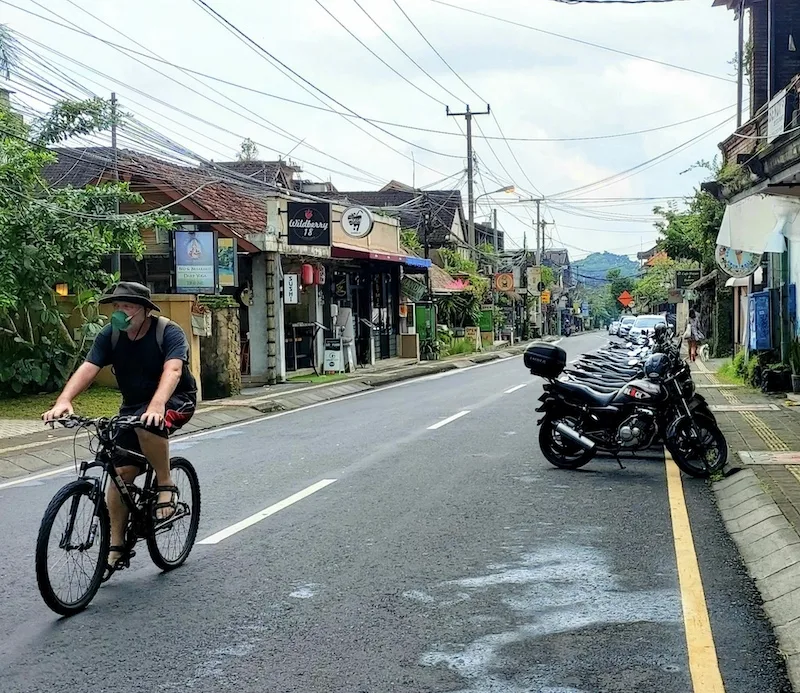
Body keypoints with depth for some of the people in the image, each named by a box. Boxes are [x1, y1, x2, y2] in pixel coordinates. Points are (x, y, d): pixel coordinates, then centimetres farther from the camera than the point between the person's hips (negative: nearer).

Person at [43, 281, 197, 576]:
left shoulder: (169, 332, -20)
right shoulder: (110, 335, -8)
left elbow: (172, 369, -36)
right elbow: (88, 368, -20)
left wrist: (156, 405, -55)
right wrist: (63, 400, -38)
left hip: (175, 400, -5)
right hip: (133, 405, 5)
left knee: (147, 425, -38)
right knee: (121, 471, -6)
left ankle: (166, 485, -15)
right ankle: (116, 546, 4)